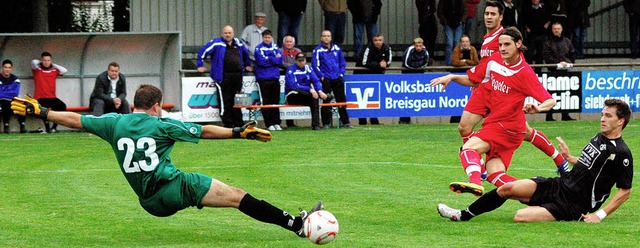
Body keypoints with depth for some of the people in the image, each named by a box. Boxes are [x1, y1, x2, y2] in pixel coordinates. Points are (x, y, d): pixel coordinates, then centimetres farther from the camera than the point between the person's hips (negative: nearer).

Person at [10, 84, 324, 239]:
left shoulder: (115, 123, 10)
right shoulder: (161, 125, -1)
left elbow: (75, 119, 14)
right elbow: (204, 131, 1)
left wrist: (39, 112, 24)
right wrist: (240, 132, 9)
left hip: (151, 203, 5)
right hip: (177, 187, -5)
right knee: (237, 196, -6)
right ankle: (296, 224, -14)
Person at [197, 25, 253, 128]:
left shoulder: (239, 43, 16)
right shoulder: (216, 43, 1)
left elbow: (246, 53, 36)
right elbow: (202, 52, 3)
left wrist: (247, 65, 36)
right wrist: (200, 65, 1)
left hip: (237, 76, 5)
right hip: (223, 77, -5)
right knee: (226, 101, -8)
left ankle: (238, 123, 13)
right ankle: (228, 123, -4)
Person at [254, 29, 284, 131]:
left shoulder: (275, 47, 12)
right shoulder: (258, 48, 0)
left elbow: (280, 60, -1)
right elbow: (261, 61, -14)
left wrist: (268, 59, -9)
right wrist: (274, 59, -6)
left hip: (275, 78, 4)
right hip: (264, 78, -4)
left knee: (275, 101, 6)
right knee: (266, 102, -2)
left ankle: (276, 123, 10)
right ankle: (269, 124, 0)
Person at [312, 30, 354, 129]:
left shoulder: (337, 48, 12)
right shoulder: (317, 50, 0)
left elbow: (342, 63, 18)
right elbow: (315, 65, -2)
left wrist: (341, 74, 5)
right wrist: (321, 76, -9)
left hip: (337, 79, 3)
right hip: (326, 79, -3)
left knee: (342, 100, 4)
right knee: (326, 101, -4)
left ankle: (345, 122, 9)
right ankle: (326, 123, 1)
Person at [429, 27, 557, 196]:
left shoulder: (524, 73, -13)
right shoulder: (494, 61, 5)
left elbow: (550, 101, -15)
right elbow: (472, 80, 21)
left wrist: (537, 108, -36)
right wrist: (452, 77, 5)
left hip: (508, 126, -7)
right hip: (495, 122, 7)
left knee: (469, 147, -25)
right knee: (495, 176, -4)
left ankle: (475, 182, -49)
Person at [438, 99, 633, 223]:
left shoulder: (621, 153, -15)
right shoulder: (599, 138, 12)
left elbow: (625, 191, -13)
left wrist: (600, 215, -17)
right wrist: (569, 158, 16)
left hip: (573, 206, -8)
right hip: (561, 185, 8)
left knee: (521, 217, -27)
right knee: (508, 188, -4)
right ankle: (463, 216, 8)